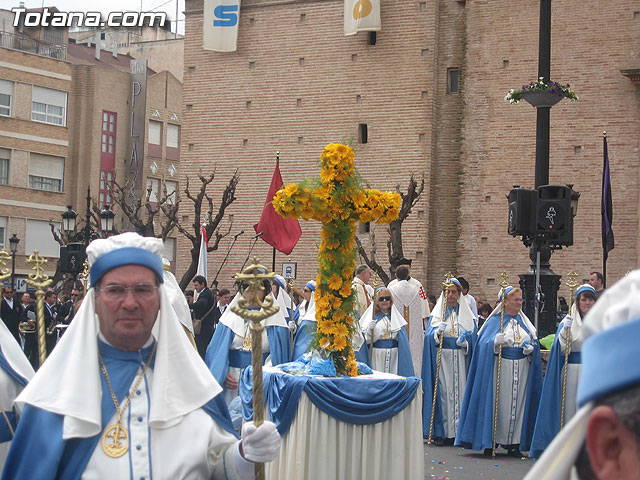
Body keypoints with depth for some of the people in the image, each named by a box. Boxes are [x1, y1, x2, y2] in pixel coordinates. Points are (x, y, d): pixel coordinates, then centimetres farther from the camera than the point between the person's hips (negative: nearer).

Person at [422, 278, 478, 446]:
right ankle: (440, 432, -3)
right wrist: (437, 333, -19)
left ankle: (458, 430, 2)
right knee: (442, 392, -7)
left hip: (461, 360, 2)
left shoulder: (467, 314, 13)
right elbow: (428, 337, 0)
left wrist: (465, 341, -11)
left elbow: (474, 338, 8)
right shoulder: (436, 314, 8)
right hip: (441, 359, -2)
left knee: (460, 391, -3)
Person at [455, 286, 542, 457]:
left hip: (521, 369, 4)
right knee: (498, 403, -6)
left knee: (518, 404, 2)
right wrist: (497, 341, -25)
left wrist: (530, 347, -8)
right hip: (501, 367, -4)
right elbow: (484, 343, -6)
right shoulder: (495, 321, 3)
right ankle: (491, 443, 2)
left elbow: (534, 341, 13)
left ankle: (514, 445, 6)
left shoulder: (524, 321, 16)